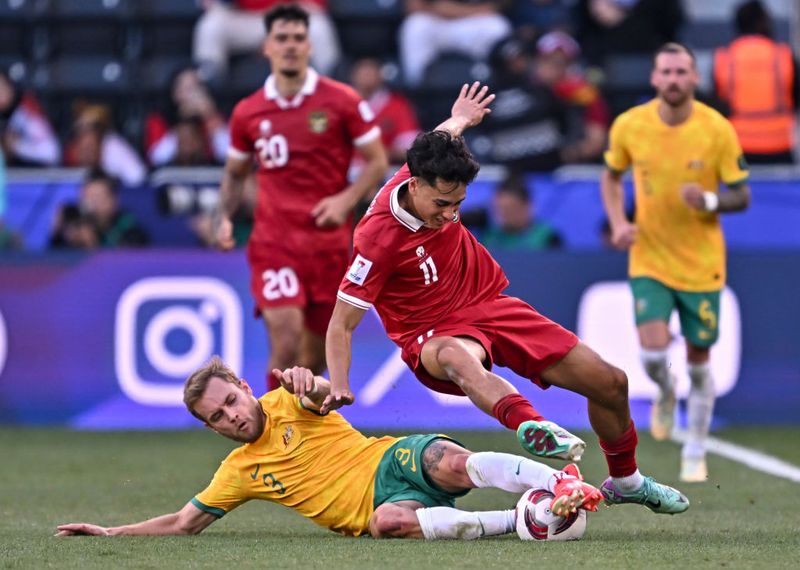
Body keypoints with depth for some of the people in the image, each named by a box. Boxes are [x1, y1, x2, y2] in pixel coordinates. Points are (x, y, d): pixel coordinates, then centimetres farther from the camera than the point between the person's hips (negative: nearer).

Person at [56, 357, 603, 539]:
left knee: (451, 465, -37)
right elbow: (184, 523, 24)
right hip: (374, 507, 2)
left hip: (395, 458, -2)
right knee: (389, 523, -36)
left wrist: (311, 385, -38)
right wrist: (111, 532, 17)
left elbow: (327, 394, -13)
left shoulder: (286, 404, 8)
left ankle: (563, 482, -39)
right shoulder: (238, 472, 18)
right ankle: (524, 521, -40)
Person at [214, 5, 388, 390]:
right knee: (285, 340, -18)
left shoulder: (341, 101, -2)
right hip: (274, 240, 0)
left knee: (317, 351, 10)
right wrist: (225, 217, 2)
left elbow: (377, 161, 2)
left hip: (328, 240, 1)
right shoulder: (247, 113, 3)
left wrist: (346, 200, -14)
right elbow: (235, 173, 19)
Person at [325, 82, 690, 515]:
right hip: (434, 333, -7)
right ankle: (529, 426, -75)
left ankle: (625, 480, 31)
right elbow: (341, 324, -20)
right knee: (457, 358, -47)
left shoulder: (432, 180, -9)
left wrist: (459, 120, 39)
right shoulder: (378, 238, -26)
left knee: (610, 383, 4)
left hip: (489, 304, 7)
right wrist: (338, 387, -33)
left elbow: (436, 143, 19)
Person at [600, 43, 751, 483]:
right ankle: (666, 394, 21)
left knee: (698, 361, 6)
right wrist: (618, 223, -4)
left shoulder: (717, 129, -11)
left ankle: (695, 454, 25)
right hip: (649, 260, 0)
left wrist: (710, 201, -26)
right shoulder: (628, 126, -6)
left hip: (702, 264, 0)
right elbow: (611, 177, 12)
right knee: (653, 353, -16)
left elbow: (741, 196, -5)